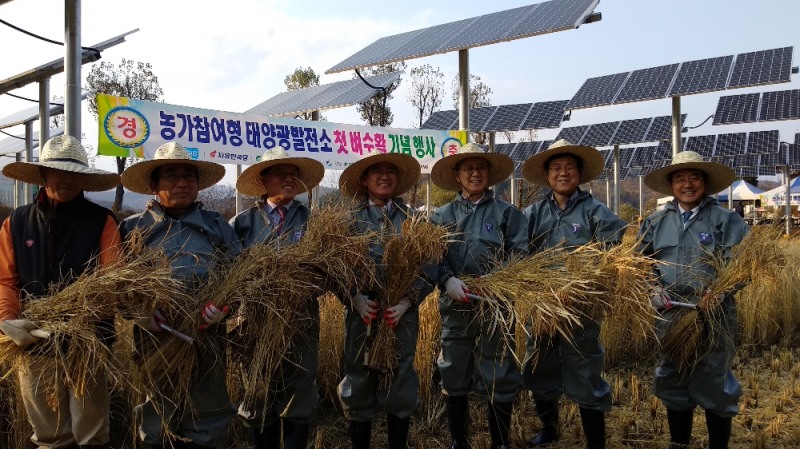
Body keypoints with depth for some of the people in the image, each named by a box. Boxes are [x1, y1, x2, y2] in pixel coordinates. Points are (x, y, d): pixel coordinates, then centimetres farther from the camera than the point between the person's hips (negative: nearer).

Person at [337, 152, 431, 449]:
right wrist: (355, 298, -14)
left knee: (402, 382, 10)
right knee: (359, 383, 7)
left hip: (403, 312, 1)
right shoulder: (350, 219, 2)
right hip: (363, 311, 0)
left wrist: (407, 301, -13)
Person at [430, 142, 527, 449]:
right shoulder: (442, 215, 8)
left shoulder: (507, 213, 4)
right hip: (455, 306, 2)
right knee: (454, 375, 10)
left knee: (500, 377, 5)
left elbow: (519, 257, -3)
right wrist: (448, 280, -20)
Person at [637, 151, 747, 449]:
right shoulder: (655, 222, 7)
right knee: (672, 381, 14)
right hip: (670, 314, 4)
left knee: (713, 384, 4)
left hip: (714, 315, -3)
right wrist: (654, 289, -9)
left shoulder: (726, 220, -3)